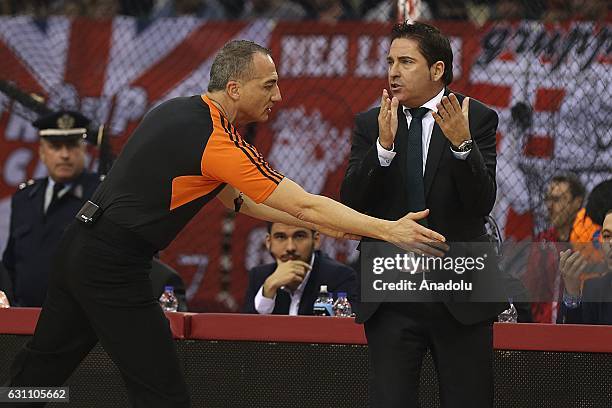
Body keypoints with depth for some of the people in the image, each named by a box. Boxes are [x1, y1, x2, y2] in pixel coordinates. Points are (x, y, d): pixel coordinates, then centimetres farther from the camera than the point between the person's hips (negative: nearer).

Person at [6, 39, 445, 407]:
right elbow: (302, 205, -19)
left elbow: (237, 199, 16)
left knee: (42, 365, 17)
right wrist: (388, 229, -17)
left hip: (80, 245, 9)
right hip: (115, 267, -9)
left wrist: (319, 224, 11)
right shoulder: (218, 142, -19)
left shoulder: (179, 111, 10)